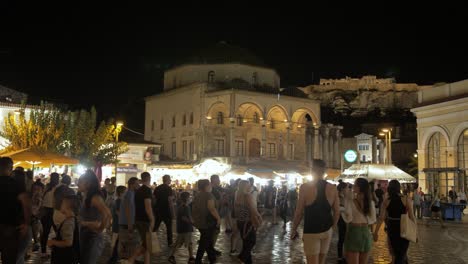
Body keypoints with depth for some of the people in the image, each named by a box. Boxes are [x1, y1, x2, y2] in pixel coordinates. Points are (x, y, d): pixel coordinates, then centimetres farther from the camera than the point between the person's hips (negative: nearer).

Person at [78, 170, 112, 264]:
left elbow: (107, 215, -32)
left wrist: (100, 229, -18)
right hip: (84, 238, 9)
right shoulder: (86, 198, 9)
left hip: (93, 239, -9)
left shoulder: (95, 197, -18)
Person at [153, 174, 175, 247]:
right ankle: (170, 243, 14)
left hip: (158, 210, 5)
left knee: (155, 226, 12)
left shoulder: (157, 188, 6)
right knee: (169, 227, 9)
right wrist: (172, 211, -11)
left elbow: (154, 198, 9)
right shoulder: (169, 188, -13)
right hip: (166, 210, -5)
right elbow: (170, 200, -18)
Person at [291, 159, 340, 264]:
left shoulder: (305, 187, -12)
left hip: (311, 232, -4)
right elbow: (337, 212, 3)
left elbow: (299, 212, -9)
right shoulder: (332, 188, -2)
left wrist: (294, 229, 3)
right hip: (327, 230, 4)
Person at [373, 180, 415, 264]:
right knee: (401, 254, 6)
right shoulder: (406, 199, -10)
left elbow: (381, 218, -9)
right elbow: (411, 217, -13)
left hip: (391, 229, 3)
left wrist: (376, 232, -4)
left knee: (397, 253, 23)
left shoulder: (386, 201, -5)